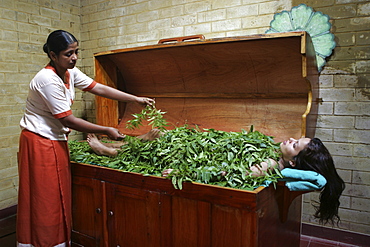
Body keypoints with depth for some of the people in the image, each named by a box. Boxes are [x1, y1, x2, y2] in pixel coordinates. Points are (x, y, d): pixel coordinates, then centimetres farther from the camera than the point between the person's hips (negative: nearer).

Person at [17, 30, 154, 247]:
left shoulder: (70, 73, 3)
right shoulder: (48, 80, -23)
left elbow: (100, 89, 5)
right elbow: (69, 121, -22)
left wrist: (137, 99, 0)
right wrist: (107, 131, -17)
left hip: (56, 141, 9)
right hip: (40, 143, -8)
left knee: (59, 197, 15)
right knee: (45, 201, 2)